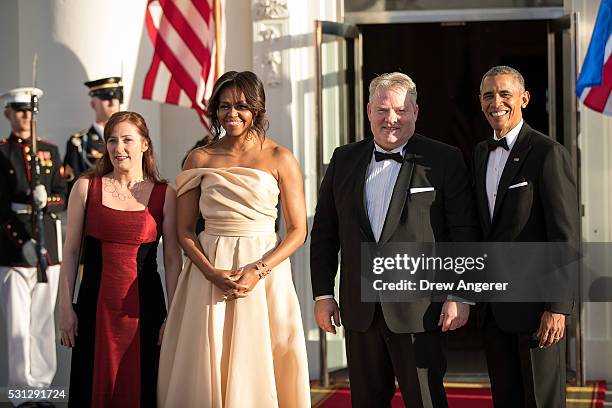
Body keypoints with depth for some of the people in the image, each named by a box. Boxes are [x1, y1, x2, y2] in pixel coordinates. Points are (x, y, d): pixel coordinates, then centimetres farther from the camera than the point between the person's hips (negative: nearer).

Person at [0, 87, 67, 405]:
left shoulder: (50, 150, 14)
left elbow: (63, 197, 11)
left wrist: (46, 200, -13)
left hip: (49, 246, 4)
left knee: (44, 320, 7)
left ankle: (42, 384, 14)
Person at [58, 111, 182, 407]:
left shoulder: (165, 194, 2)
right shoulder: (86, 188, 3)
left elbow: (173, 259, 2)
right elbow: (70, 252, 4)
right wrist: (65, 308, 0)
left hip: (145, 308, 0)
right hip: (95, 307, 0)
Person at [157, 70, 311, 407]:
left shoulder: (280, 159, 1)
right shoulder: (199, 159, 6)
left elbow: (297, 231, 0)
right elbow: (184, 230, 5)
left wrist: (258, 271, -14)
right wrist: (212, 273, -11)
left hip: (265, 272, -1)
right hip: (208, 270, 2)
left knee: (258, 367, 0)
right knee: (206, 370, 2)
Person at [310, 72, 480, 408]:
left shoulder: (443, 160, -1)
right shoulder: (344, 160, 11)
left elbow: (463, 232, -3)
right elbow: (324, 231, 13)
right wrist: (322, 294, 7)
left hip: (419, 308, -4)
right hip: (359, 309, 4)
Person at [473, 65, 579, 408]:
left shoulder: (548, 153, -11)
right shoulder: (482, 152, 13)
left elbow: (566, 236, -15)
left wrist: (558, 308, -18)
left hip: (536, 302, -7)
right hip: (494, 305, 7)